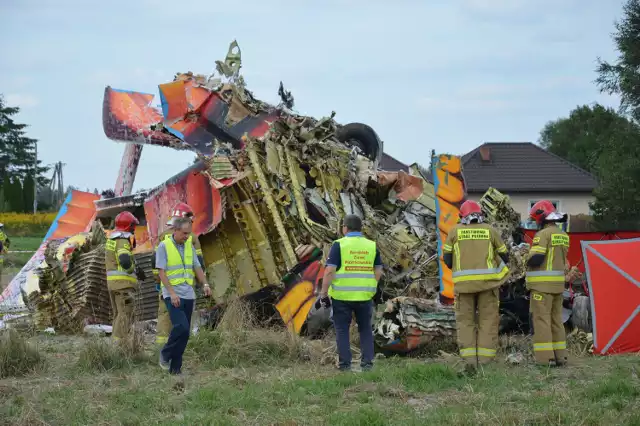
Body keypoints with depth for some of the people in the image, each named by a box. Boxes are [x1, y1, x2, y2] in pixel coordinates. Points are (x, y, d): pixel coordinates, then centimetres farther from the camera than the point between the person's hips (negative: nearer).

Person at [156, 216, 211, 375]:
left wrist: (205, 284, -5)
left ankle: (175, 367, 10)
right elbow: (161, 272, -10)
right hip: (172, 295, -6)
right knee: (181, 327, -20)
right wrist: (172, 293, -19)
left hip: (188, 295, 6)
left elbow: (197, 267, 13)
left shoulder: (190, 246, 12)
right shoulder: (164, 246, -6)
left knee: (185, 332, 4)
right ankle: (165, 354, 2)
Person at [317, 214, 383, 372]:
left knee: (342, 329, 8)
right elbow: (378, 271, 7)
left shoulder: (339, 245, -7)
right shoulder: (372, 246, 5)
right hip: (365, 295, 3)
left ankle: (345, 363, 8)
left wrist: (323, 294, -8)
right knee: (365, 329, 16)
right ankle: (367, 362, 13)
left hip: (342, 295, -3)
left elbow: (329, 271, -13)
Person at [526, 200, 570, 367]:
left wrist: (529, 262, 1)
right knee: (556, 320, 13)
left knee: (541, 319, -5)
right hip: (558, 284, 8)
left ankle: (545, 357, -9)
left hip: (542, 284, -8)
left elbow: (535, 259, -19)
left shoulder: (543, 234, -14)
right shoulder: (563, 236, 12)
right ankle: (559, 356, 13)